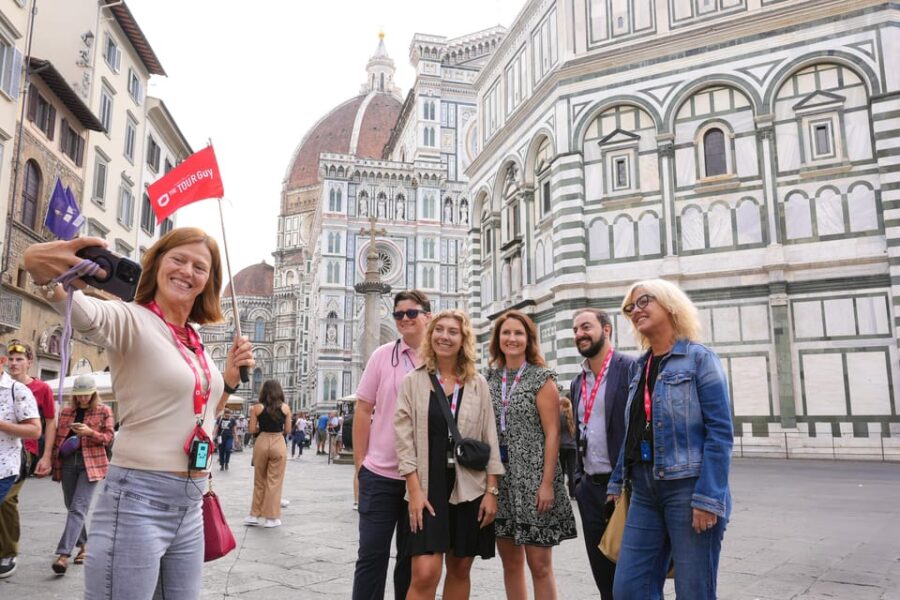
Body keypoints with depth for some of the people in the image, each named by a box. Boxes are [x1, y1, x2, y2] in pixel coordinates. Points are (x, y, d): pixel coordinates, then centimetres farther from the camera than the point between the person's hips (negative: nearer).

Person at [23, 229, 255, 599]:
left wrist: (230, 378, 5)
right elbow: (83, 313, -34)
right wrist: (44, 270, -53)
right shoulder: (132, 319, -10)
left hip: (190, 504, 8)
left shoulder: (195, 340, 11)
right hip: (138, 500, -8)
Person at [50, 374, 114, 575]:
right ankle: (82, 546, 28)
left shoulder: (104, 411, 1)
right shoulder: (65, 411, 12)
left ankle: (64, 554, -17)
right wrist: (54, 457, 5)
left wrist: (90, 432, -18)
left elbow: (109, 438, -1)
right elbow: (57, 436, 18)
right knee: (72, 507, 12)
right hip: (67, 462, 5)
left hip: (90, 463, -5)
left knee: (78, 508, -13)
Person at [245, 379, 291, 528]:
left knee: (259, 481, 15)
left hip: (261, 443, 1)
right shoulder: (285, 407, 0)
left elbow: (252, 430, -2)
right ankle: (271, 518, 9)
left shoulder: (257, 407, -1)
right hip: (278, 444, -1)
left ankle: (255, 515, 20)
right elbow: (288, 431, 2)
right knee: (274, 481, 5)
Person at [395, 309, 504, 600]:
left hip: (470, 489, 2)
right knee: (425, 574, -10)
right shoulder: (412, 382, 1)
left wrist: (491, 491, -1)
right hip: (428, 488, -2)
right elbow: (404, 438, -3)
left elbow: (490, 439, 5)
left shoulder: (478, 384, 5)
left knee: (460, 569, 11)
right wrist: (415, 490, -10)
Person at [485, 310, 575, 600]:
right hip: (500, 480, 5)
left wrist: (547, 483, -14)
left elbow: (552, 434, -8)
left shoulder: (541, 378, -4)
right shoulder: (490, 378, 9)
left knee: (539, 565, 0)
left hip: (533, 480, -4)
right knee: (510, 563, 12)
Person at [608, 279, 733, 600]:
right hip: (645, 492, 6)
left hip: (688, 489, -6)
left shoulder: (699, 358, -6)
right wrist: (618, 483, 15)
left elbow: (720, 432, -13)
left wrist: (708, 498, -18)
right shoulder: (641, 367, 13)